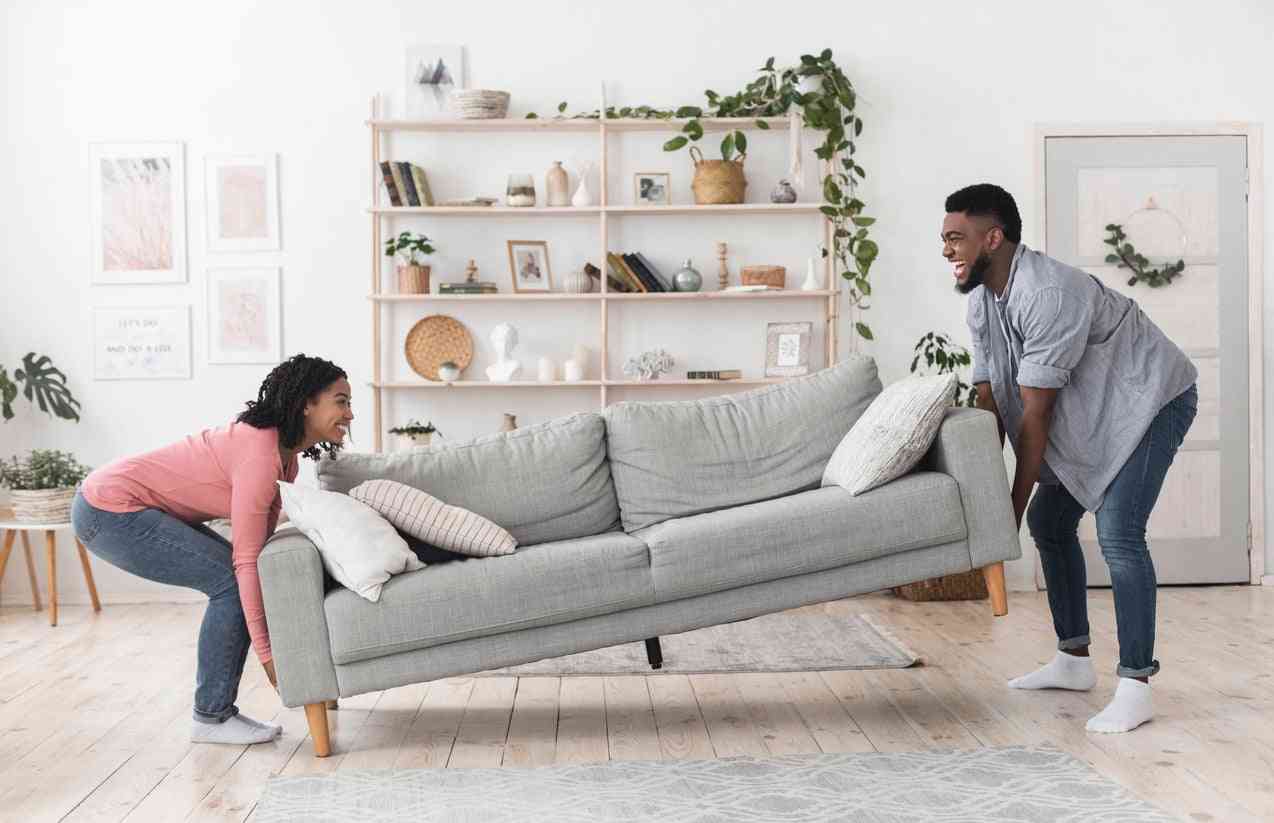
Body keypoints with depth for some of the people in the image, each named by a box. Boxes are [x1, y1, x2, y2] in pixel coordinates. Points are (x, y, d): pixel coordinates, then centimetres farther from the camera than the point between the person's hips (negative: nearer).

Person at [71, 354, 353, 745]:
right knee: (231, 581, -13)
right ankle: (211, 718, -2)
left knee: (236, 579, 5)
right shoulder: (261, 455, -25)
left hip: (138, 507, 10)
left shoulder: (284, 455, 4)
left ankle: (219, 709, 12)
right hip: (110, 511, -10)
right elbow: (246, 562, -25)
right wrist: (266, 652, -22)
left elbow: (257, 547, 10)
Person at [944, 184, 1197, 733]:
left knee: (1117, 534, -20)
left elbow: (1035, 415, -30)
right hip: (1089, 413, 10)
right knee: (1049, 521, 10)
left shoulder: (1047, 295, -33)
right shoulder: (981, 301, -3)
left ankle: (1135, 687, -12)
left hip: (1150, 400, -10)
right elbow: (990, 402, 0)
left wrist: (1014, 506, -25)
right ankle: (1074, 660, 22)